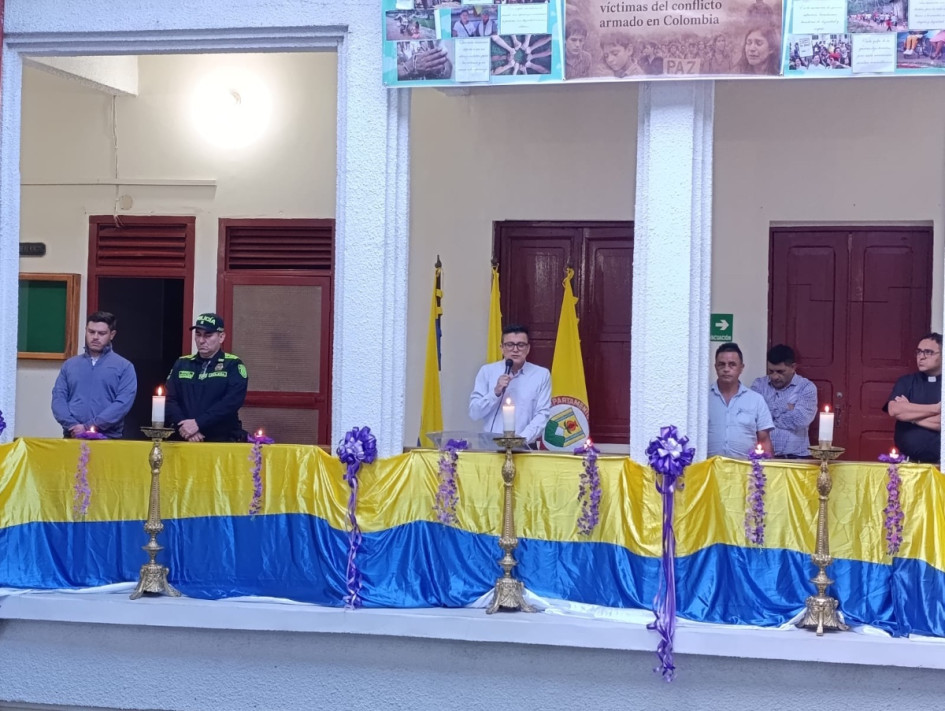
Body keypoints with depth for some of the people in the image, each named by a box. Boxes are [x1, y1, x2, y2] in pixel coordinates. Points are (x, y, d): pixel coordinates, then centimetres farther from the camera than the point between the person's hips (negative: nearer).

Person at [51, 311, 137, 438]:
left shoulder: (124, 367, 4)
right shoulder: (69, 365, 15)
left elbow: (123, 403, -7)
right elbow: (58, 398, 7)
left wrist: (89, 427, -15)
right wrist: (72, 425, -11)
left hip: (108, 439, -3)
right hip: (72, 437, 3)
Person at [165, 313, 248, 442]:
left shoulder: (233, 365, 3)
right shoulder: (181, 364, 15)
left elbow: (231, 402, -10)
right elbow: (170, 400, 6)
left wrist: (198, 423, -17)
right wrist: (184, 426, -10)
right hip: (184, 439, 3)